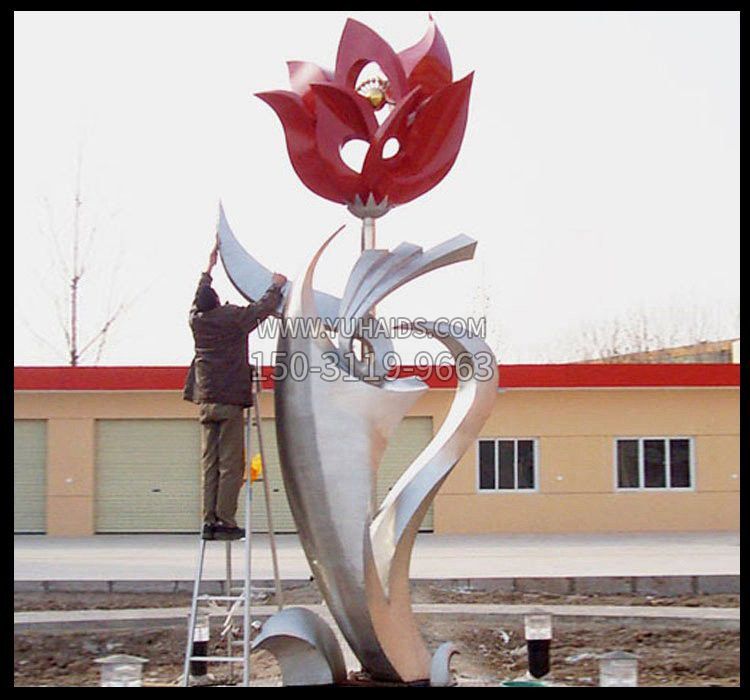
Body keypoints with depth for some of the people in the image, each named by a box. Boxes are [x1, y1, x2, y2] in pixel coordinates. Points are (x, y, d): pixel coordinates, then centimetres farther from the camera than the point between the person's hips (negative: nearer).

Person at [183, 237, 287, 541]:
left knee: (209, 464, 7)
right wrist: (276, 287, 23)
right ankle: (225, 521, -8)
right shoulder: (233, 317, -7)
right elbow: (262, 309, 5)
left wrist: (209, 268, 40)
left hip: (205, 400, 6)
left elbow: (199, 299, 28)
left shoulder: (196, 320, 8)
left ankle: (209, 522, 5)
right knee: (230, 464, -5)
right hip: (230, 399, -6)